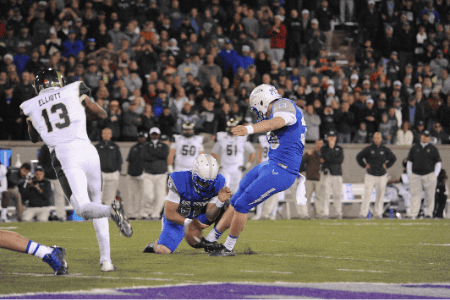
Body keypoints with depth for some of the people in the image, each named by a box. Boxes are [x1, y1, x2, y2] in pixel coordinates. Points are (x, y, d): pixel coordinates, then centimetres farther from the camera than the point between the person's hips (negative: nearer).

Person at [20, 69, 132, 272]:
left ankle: (112, 210, -45)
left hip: (63, 156, -2)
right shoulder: (75, 92, 13)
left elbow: (34, 138, 31)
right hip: (86, 149, 2)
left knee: (83, 208, -10)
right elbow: (102, 115, 23)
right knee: (95, 202, 18)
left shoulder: (31, 107, 14)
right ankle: (106, 259, 10)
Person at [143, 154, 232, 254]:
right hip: (176, 219, -4)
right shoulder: (179, 181, -29)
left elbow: (210, 216, -16)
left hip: (198, 218, 4)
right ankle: (155, 245, 13)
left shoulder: (217, 183, -18)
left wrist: (220, 202, -35)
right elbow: (169, 214, -24)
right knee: (164, 250, -26)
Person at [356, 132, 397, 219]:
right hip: (370, 175, -2)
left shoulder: (385, 149, 3)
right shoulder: (368, 149, -3)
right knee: (367, 195, -10)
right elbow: (358, 157, 6)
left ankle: (377, 213, 14)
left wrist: (387, 165, 5)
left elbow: (393, 158, 17)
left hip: (382, 176, 2)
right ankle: (363, 213, -10)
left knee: (380, 196, 5)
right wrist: (364, 165, -2)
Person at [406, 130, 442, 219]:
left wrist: (435, 176, -3)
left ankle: (429, 213, 12)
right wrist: (410, 175, 4)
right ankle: (412, 214, -15)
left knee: (430, 195, 2)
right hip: (415, 175, 1)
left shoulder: (433, 149, 6)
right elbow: (409, 161, 13)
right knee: (415, 195, -8)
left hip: (429, 175, -1)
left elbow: (438, 163, 7)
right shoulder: (414, 148, 11)